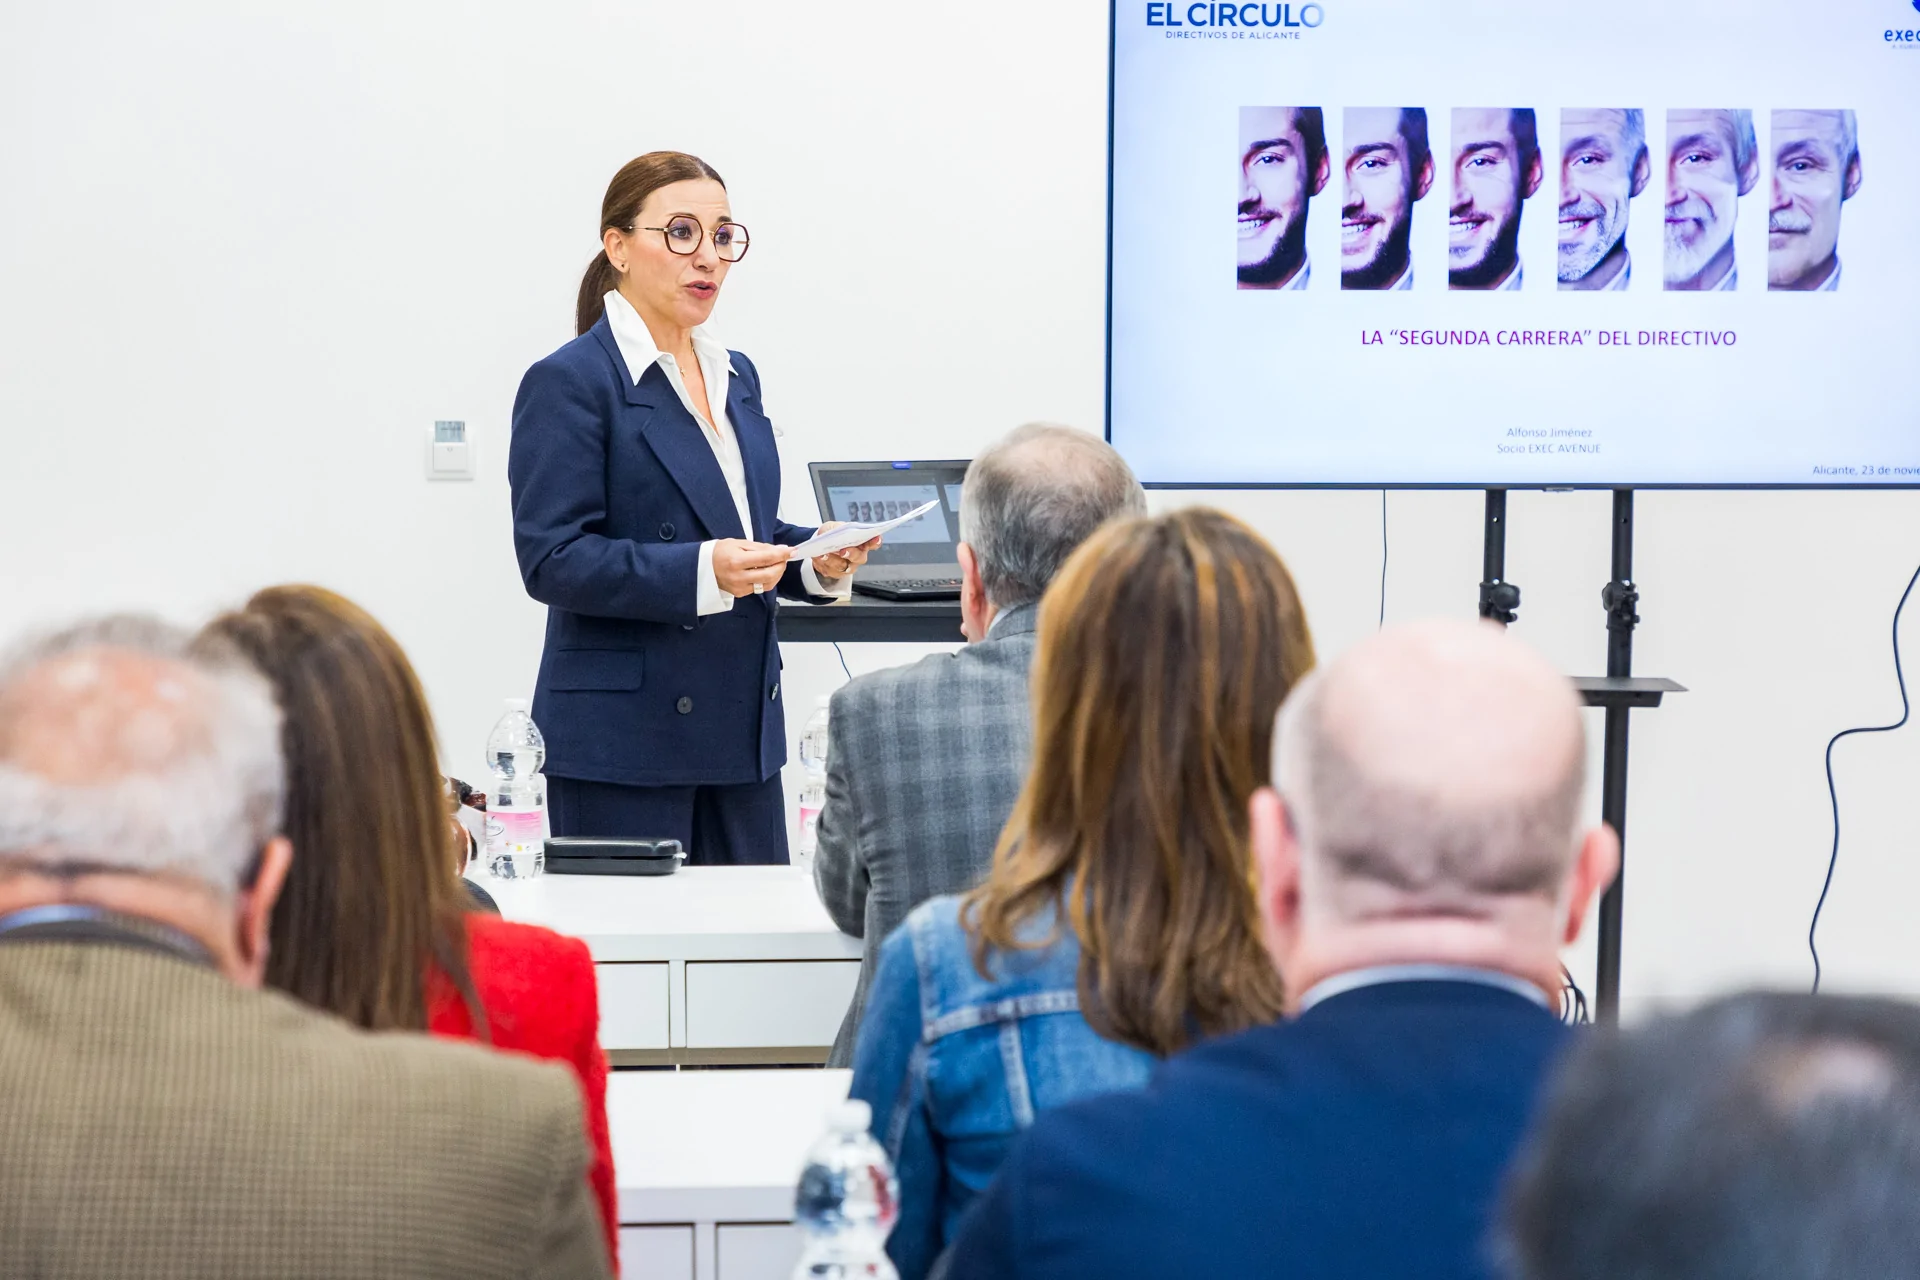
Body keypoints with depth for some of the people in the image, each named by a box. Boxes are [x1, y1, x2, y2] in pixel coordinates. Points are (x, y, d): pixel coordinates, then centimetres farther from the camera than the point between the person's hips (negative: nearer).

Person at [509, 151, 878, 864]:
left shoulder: (736, 377, 17)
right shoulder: (570, 382, -7)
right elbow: (551, 559, -15)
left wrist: (817, 558, 2)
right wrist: (700, 571, -26)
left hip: (743, 726, 7)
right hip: (623, 738, -7)